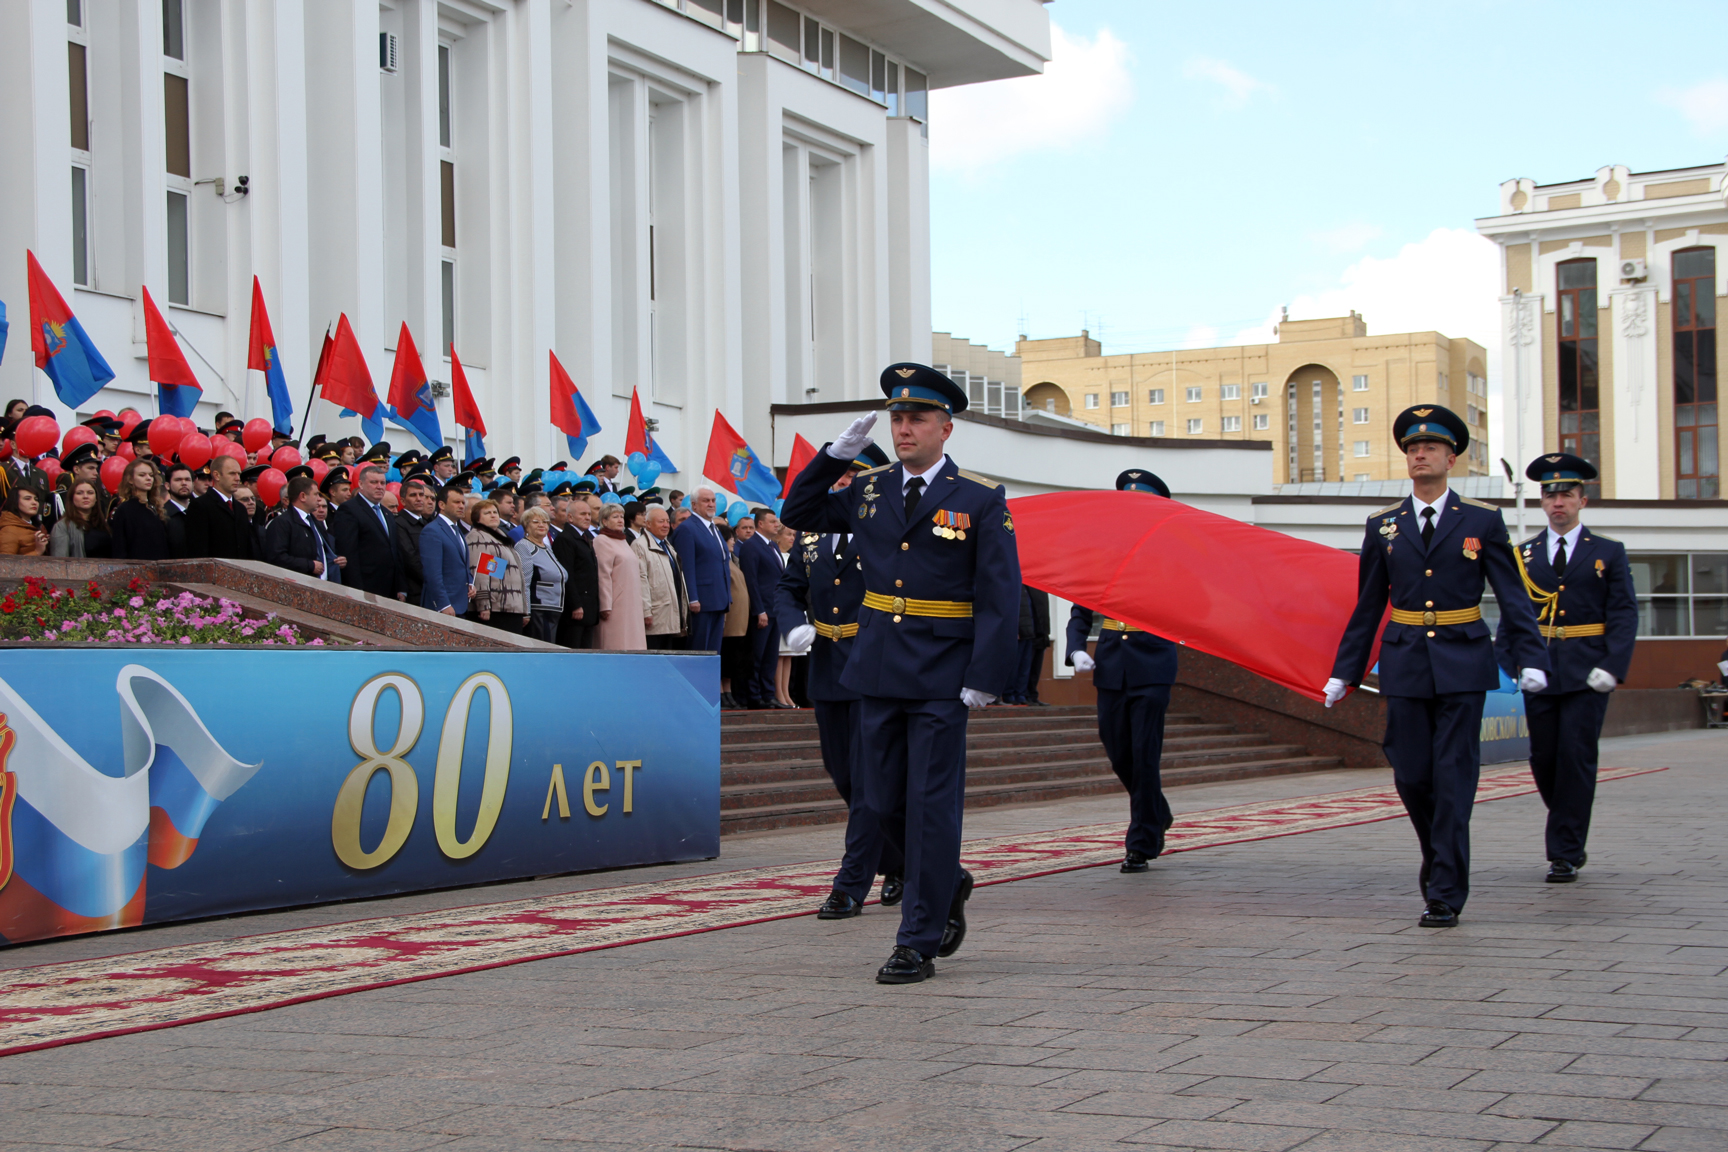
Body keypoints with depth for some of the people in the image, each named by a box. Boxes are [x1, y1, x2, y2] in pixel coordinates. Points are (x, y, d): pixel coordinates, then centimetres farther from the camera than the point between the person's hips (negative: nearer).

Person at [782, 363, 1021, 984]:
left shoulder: (982, 500, -4)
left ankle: (918, 944, 5)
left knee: (930, 807, -2)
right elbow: (799, 513, 18)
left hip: (941, 678, -5)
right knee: (885, 801, 10)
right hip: (878, 673, 5)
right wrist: (839, 453, 4)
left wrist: (984, 678, -14)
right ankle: (948, 885, 36)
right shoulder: (869, 490, 9)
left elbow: (1000, 599, -7)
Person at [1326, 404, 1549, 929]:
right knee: (1411, 776, 2)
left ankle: (1446, 893, -1)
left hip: (1461, 667, -2)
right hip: (1405, 666, 2)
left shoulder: (1482, 521, 2)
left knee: (1453, 777, -5)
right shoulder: (1383, 526, 8)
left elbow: (1513, 597, 0)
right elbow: (1367, 607, 12)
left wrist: (1530, 659, -11)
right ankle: (1438, 853, 29)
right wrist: (1344, 671, 9)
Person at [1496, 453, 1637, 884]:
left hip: (1586, 673, -3)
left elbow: (1624, 614, 0)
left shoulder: (1608, 553, 5)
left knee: (1576, 758, -7)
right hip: (1539, 671, 3)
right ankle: (1570, 839, 26)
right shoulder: (1524, 554, 11)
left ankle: (1565, 854, -1)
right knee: (1543, 759, 5)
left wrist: (1612, 667, -12)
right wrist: (1511, 663, -3)